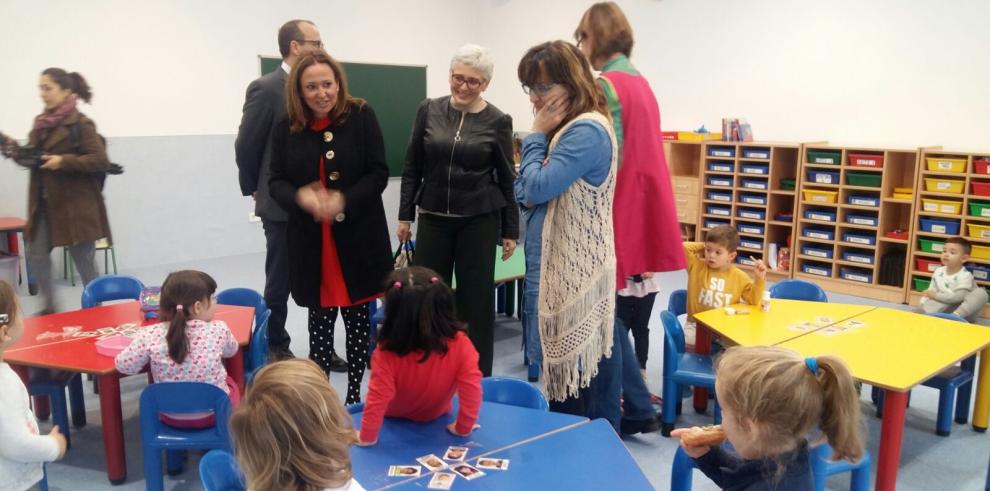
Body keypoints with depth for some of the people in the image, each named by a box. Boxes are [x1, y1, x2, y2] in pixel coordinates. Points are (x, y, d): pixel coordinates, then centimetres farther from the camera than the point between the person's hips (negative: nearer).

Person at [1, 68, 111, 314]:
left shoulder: (80, 124, -12)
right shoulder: (41, 123, 11)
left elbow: (101, 160, -18)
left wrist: (64, 161, -25)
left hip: (76, 205, -7)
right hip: (45, 203, 7)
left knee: (84, 260, 2)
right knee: (36, 255, 7)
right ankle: (50, 307, 21)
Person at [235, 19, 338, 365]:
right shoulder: (266, 89, -11)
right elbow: (245, 146, -7)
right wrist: (254, 190, 2)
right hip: (283, 205, -6)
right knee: (279, 284, 8)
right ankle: (278, 349, 24)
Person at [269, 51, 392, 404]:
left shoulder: (361, 117, -4)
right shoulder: (287, 128, 2)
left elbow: (379, 174, -6)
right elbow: (276, 182, 4)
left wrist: (344, 200, -21)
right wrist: (300, 197, -19)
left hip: (357, 236, -1)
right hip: (311, 241, 2)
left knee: (357, 317, 9)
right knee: (319, 320, 9)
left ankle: (355, 394, 23)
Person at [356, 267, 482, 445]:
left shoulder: (387, 353, -37)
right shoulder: (460, 344, -34)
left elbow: (377, 400, -30)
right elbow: (472, 390, -28)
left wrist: (367, 436, -15)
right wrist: (463, 427, -13)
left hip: (394, 420, -1)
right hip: (437, 418, 1)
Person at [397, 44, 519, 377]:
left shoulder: (498, 122, -3)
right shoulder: (429, 111, 2)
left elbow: (507, 180, 1)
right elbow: (412, 168, 7)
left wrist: (511, 230, 1)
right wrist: (405, 215, 4)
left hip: (479, 221, -2)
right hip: (434, 219, 2)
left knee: (476, 300, 6)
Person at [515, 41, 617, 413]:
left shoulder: (587, 130, -16)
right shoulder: (563, 129, 14)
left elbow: (537, 188, -22)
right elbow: (523, 195, 14)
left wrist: (536, 136, -8)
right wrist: (540, 136, -1)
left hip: (573, 275, -10)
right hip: (555, 270, 10)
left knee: (569, 380, -1)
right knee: (559, 374, 17)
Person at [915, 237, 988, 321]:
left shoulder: (965, 275, -15)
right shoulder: (938, 271, 2)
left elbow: (958, 297, -24)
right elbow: (931, 290, 5)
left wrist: (936, 295, -21)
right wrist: (922, 303, -10)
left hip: (965, 312, -4)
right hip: (946, 306, 4)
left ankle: (956, 315, -39)